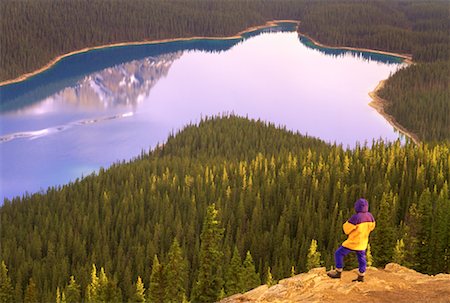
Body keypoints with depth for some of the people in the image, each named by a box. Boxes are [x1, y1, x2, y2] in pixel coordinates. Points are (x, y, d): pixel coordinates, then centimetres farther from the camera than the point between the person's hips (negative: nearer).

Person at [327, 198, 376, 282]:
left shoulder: (356, 217, -27)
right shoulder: (370, 216, -6)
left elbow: (346, 229, -19)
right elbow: (371, 226, 13)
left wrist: (348, 222, 0)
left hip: (353, 242, -7)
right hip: (363, 242, 7)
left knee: (339, 253, 6)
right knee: (361, 258, 20)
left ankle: (338, 272, 12)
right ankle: (361, 277, 29)